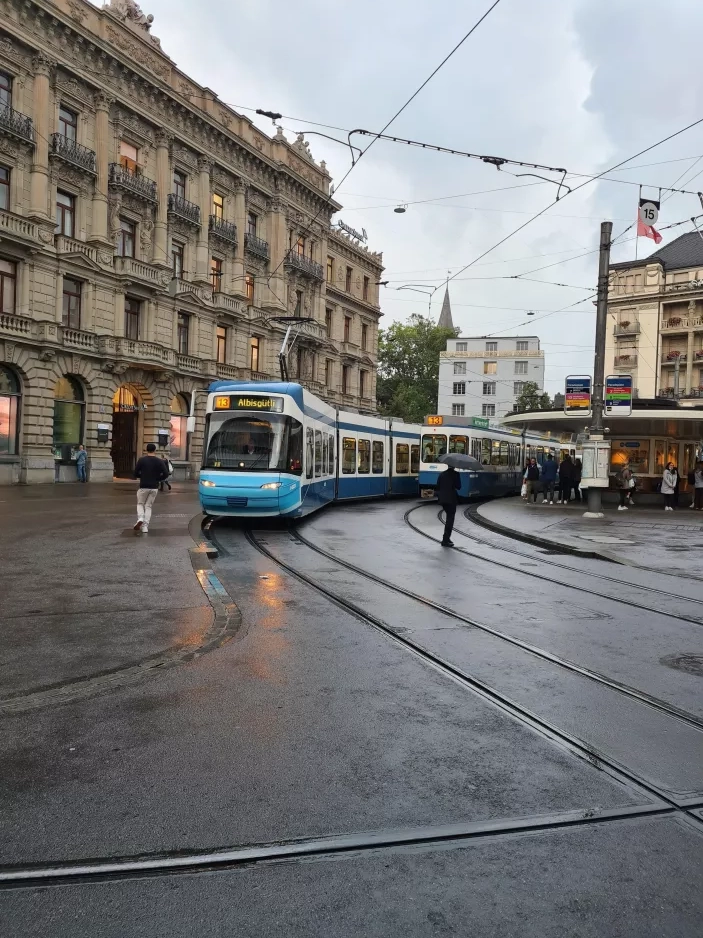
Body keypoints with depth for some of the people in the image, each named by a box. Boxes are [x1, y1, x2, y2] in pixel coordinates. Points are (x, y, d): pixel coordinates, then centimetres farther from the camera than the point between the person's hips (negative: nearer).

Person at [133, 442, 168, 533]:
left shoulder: (141, 460, -5)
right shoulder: (159, 461, -1)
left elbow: (135, 473, -3)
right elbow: (165, 474, -6)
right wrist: (157, 478, 9)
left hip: (143, 487, -2)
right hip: (154, 487, 2)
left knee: (140, 504, 16)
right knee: (148, 506, 11)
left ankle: (140, 519, -11)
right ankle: (145, 527, 3)